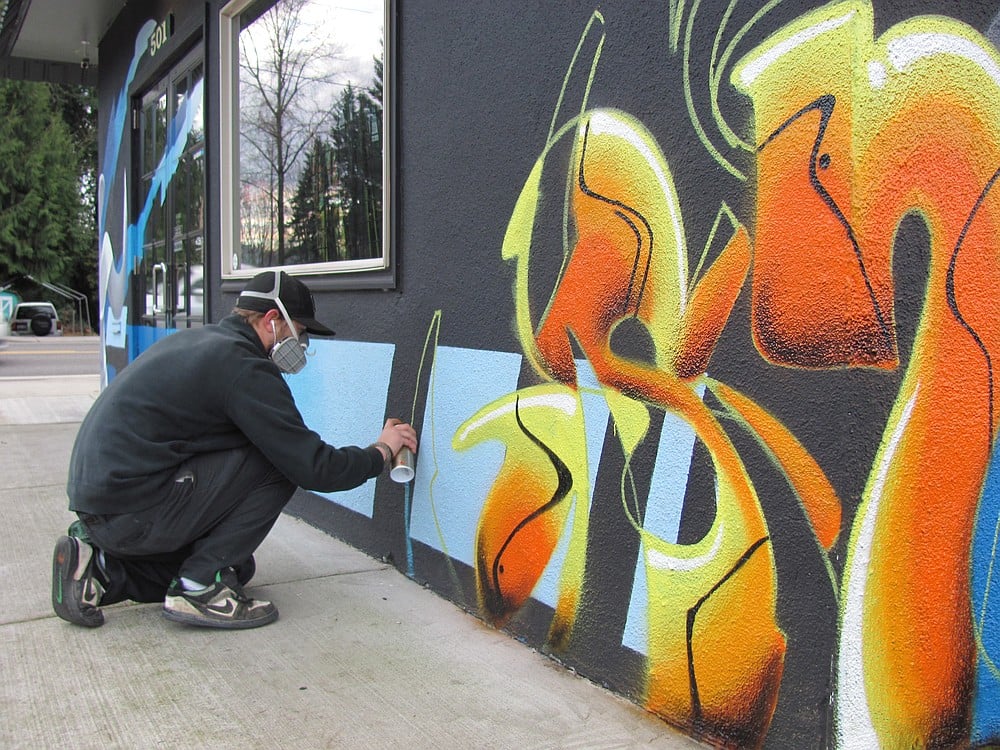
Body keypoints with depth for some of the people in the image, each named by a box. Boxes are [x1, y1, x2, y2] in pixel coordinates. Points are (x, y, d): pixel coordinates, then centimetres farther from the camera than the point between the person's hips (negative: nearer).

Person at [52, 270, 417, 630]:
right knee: (278, 465, -11)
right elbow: (314, 468, -15)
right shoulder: (244, 366, -15)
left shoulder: (195, 340, 15)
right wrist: (381, 451, 1)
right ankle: (199, 588, -6)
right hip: (133, 512, -10)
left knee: (238, 566, 21)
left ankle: (100, 566, 13)